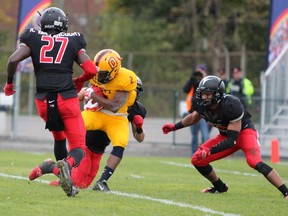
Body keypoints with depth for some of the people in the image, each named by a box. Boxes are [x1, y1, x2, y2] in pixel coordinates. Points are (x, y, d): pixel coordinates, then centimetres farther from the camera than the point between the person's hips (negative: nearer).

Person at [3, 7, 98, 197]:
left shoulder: (34, 40, 10)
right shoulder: (73, 42, 9)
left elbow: (14, 59, -4)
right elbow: (91, 70, 2)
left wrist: (9, 82, 12)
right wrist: (79, 82, 22)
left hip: (44, 101, 2)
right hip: (67, 99, -2)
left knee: (59, 137, 28)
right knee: (78, 147, 0)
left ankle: (66, 178, 24)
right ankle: (68, 164, -33)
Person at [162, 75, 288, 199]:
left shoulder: (230, 105, -35)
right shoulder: (201, 104, -15)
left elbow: (232, 140, -32)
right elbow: (194, 118, 13)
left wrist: (210, 151, -40)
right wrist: (174, 127, 10)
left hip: (244, 131, -7)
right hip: (225, 135, 7)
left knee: (254, 162, -33)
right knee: (197, 160, -3)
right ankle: (220, 187, 21)